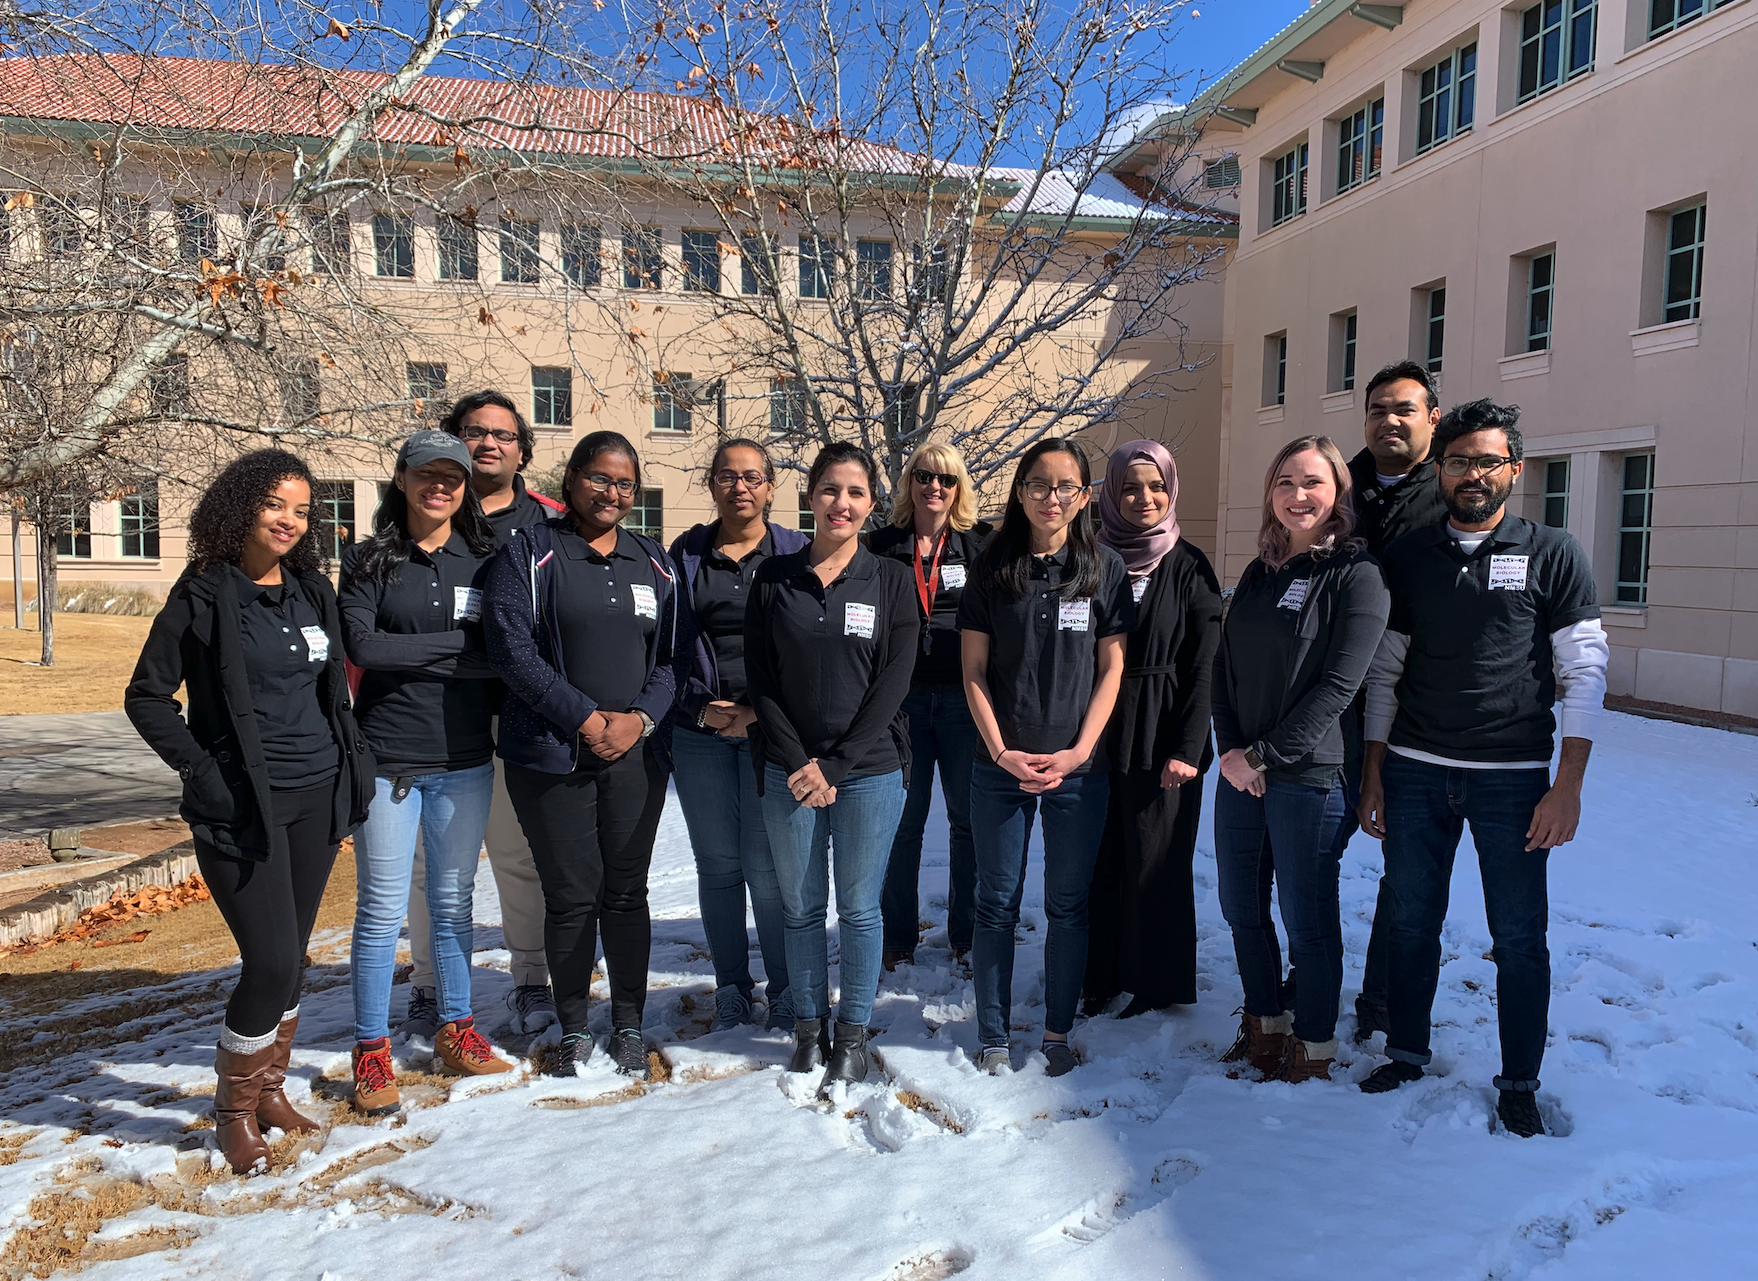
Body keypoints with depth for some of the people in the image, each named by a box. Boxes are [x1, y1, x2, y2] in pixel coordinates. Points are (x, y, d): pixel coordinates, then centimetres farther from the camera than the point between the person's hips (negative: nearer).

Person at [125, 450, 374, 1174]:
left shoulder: (313, 590, 9)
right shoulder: (206, 594, -6)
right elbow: (146, 695, -4)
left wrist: (352, 762, 8)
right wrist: (202, 772, -10)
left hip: (317, 800, 5)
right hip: (242, 807, -5)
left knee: (291, 958, 12)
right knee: (272, 961, -8)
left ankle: (270, 1089, 30)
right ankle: (234, 1109, 14)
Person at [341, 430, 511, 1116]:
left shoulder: (484, 561, 5)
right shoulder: (368, 561, 1)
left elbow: (500, 653, -5)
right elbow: (363, 646, -13)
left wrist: (411, 655, -13)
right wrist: (458, 645, -12)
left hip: (466, 759, 2)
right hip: (388, 759, -2)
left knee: (453, 901, 14)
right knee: (382, 908, 4)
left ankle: (455, 1029, 29)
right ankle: (370, 1051, 18)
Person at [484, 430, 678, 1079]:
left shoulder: (654, 562, 10)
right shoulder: (530, 552, -1)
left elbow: (673, 655, 9)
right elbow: (512, 649, -10)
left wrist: (640, 718, -8)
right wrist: (585, 718, -14)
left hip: (636, 753, 3)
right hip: (551, 755, -2)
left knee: (627, 891, 9)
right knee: (570, 896, 5)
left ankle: (629, 1024, 24)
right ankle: (573, 1028, 23)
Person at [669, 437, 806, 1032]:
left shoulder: (795, 553, 3)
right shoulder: (686, 553, 10)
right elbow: (668, 643, 9)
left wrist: (761, 711, -10)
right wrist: (697, 707, -5)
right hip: (700, 731, 3)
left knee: (767, 865, -3)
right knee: (717, 865, 8)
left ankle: (785, 990, 13)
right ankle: (731, 988, 23)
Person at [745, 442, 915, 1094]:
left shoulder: (890, 581, 0)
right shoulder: (774, 579, 3)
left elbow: (892, 683, -6)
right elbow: (760, 680, 1)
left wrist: (835, 765, -11)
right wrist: (799, 764, -9)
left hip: (869, 771, -1)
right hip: (790, 771, 1)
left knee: (859, 909, 8)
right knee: (801, 909, 11)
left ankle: (853, 1032, 26)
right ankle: (809, 1026, 28)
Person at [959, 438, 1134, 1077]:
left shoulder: (1106, 569, 2)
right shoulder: (993, 570, 2)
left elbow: (1111, 668, 1)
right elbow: (974, 670, 1)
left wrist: (1078, 751, -8)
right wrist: (1001, 751, -8)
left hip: (1080, 768, 0)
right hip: (1001, 766, 0)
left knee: (1068, 904, 9)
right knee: (996, 903, 6)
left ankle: (1058, 1031, 25)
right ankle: (993, 1037, 19)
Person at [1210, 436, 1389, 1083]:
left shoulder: (1356, 575, -8)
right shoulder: (1259, 573, 12)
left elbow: (1337, 687, -14)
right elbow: (1224, 665, 10)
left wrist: (1264, 754, -14)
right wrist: (1230, 749, -4)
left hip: (1308, 775, -6)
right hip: (1240, 772, 6)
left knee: (1308, 921, 5)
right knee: (1242, 910, 16)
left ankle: (1314, 1046, 25)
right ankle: (1264, 1023, 35)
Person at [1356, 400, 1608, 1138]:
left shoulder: (1553, 554, 1)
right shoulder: (1408, 557, 7)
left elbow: (1585, 670, -2)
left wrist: (1568, 785, -9)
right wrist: (1373, 772, 5)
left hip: (1512, 778, -2)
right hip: (1415, 772, 2)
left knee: (1519, 938, 5)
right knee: (1412, 924, 10)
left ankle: (1519, 1082, 23)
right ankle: (1406, 1052, 28)